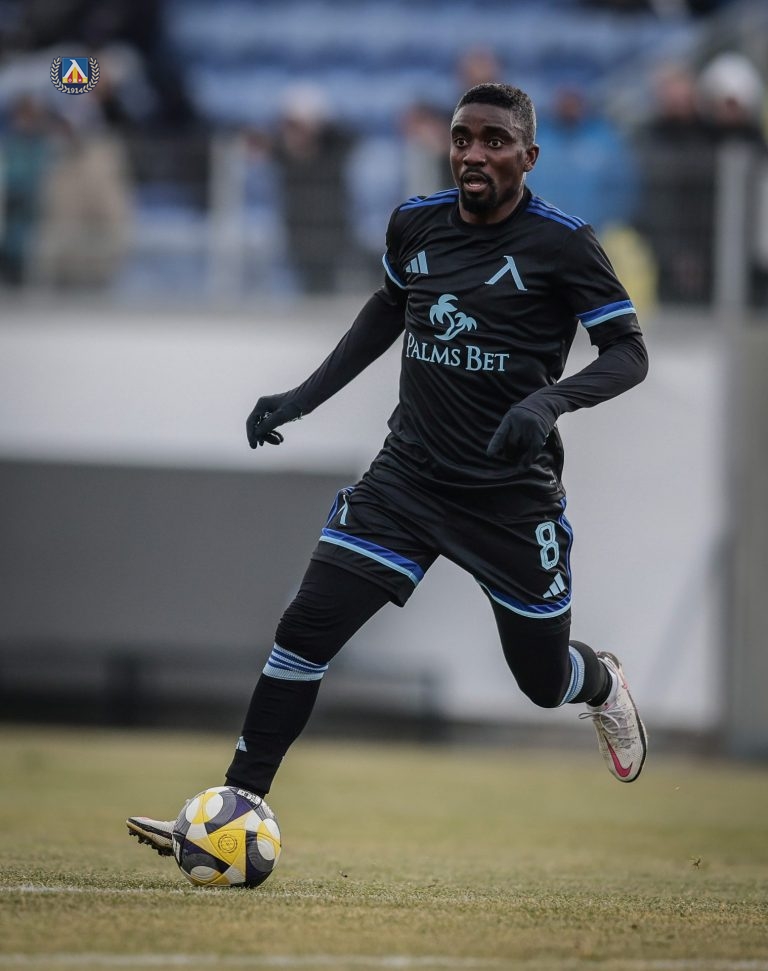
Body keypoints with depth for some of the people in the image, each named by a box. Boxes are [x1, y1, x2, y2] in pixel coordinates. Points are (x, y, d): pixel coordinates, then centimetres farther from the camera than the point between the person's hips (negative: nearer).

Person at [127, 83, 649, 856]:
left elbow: (629, 354, -11)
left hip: (512, 494, -3)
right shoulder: (416, 224, 1)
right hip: (408, 474, 3)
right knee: (306, 627, -11)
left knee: (543, 679, 10)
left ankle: (603, 685, 49)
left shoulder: (560, 243, -13)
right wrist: (303, 398, 15)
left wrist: (551, 399, -30)